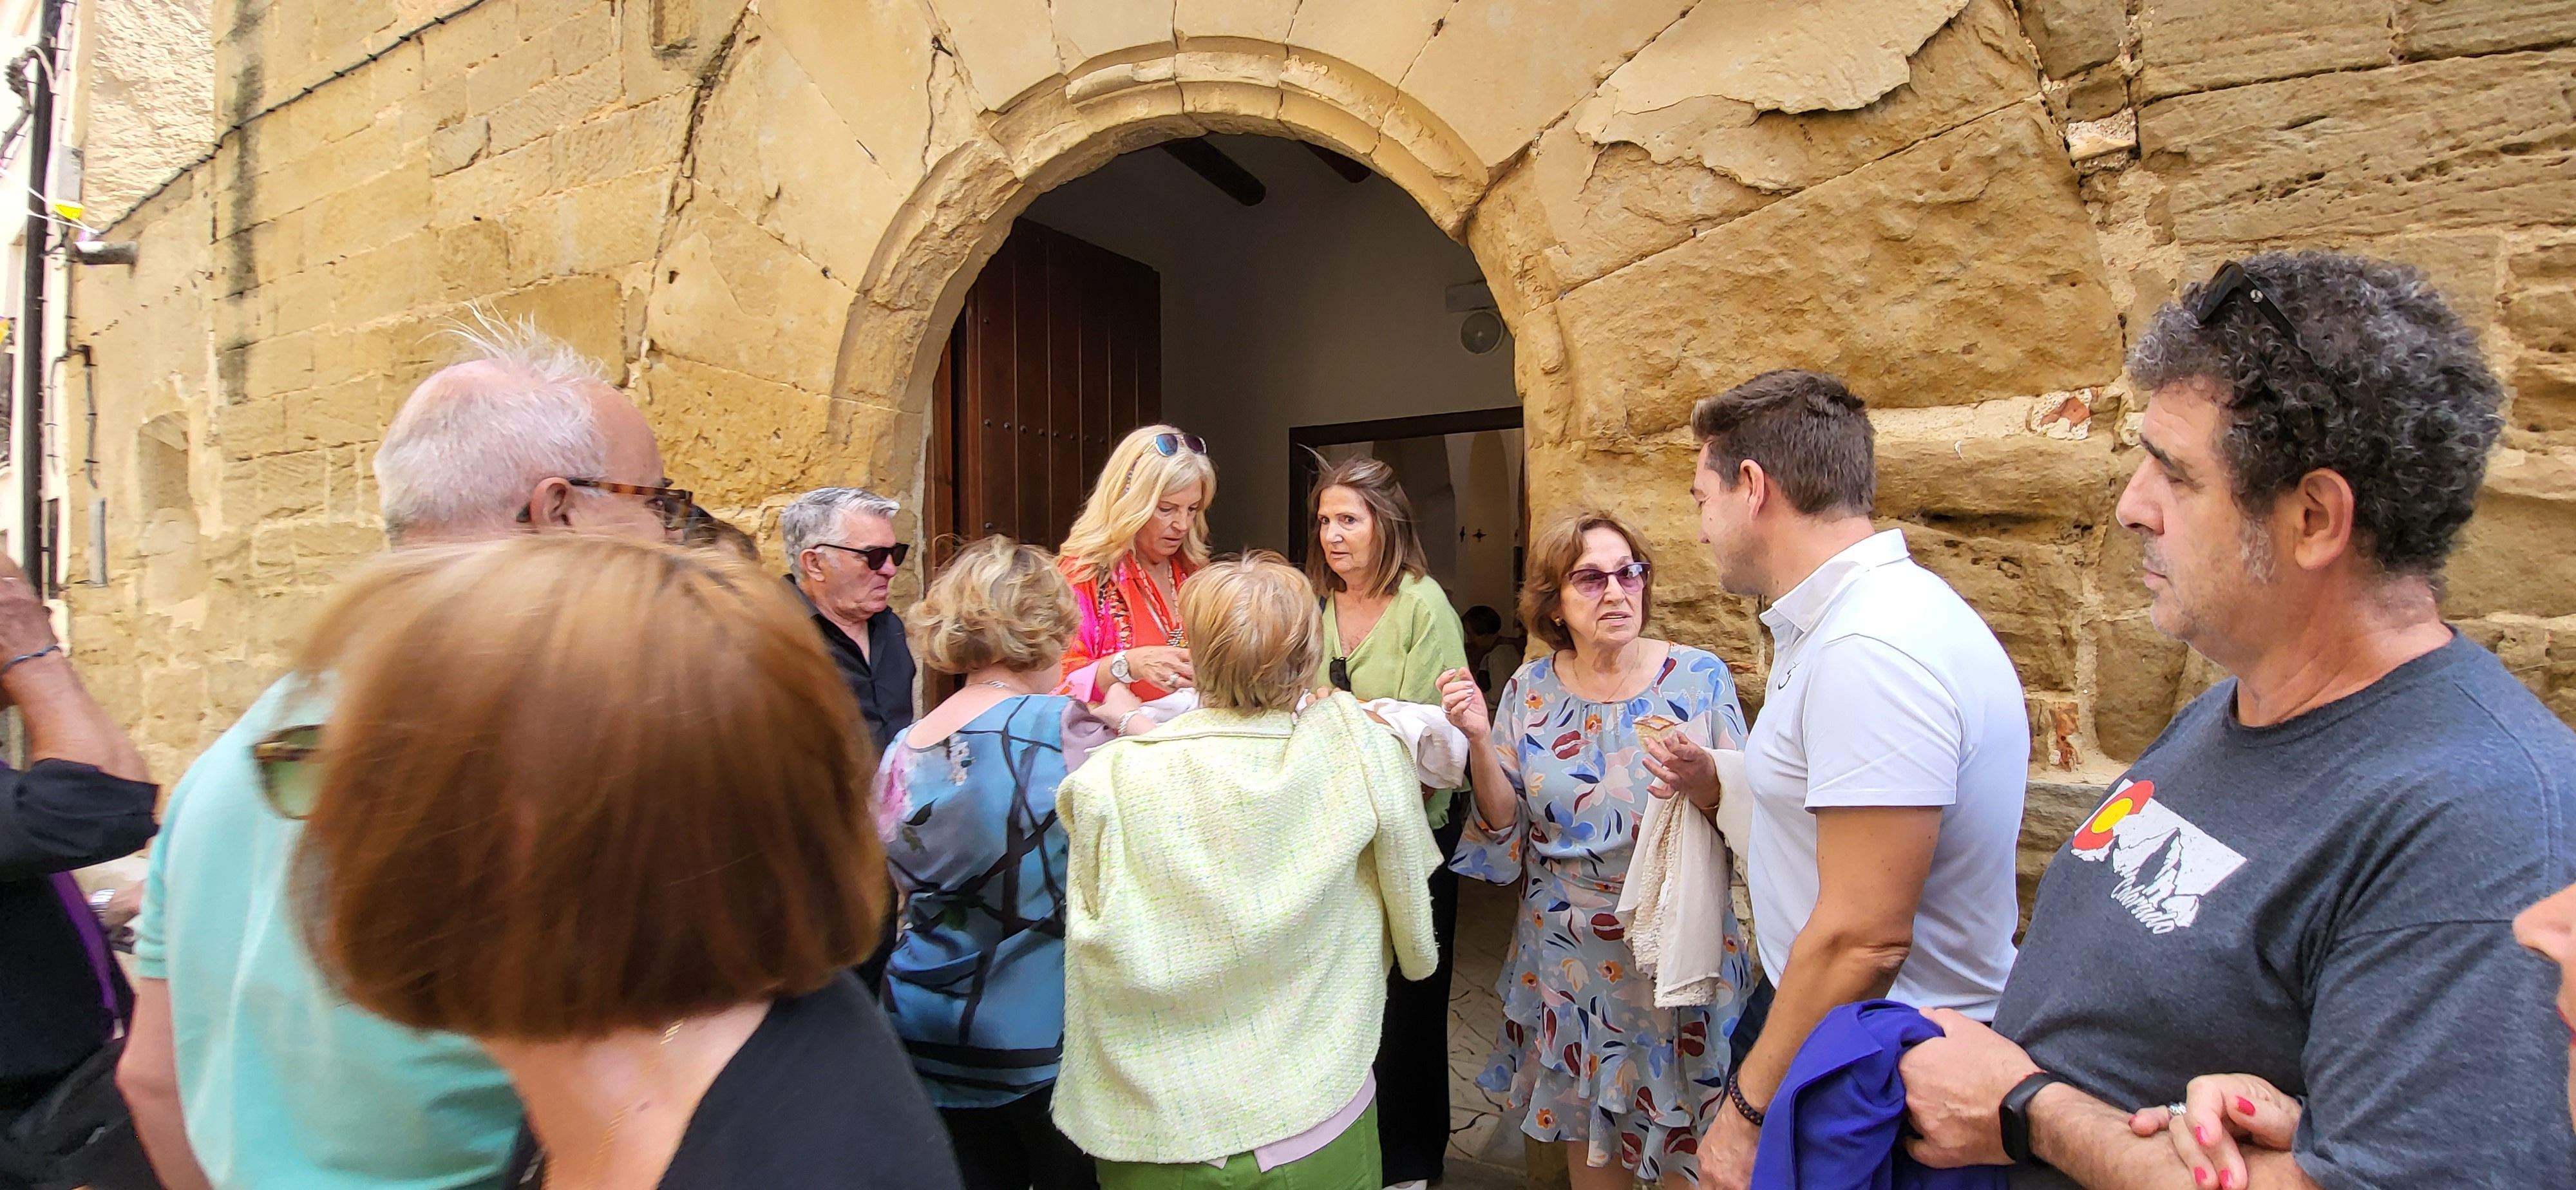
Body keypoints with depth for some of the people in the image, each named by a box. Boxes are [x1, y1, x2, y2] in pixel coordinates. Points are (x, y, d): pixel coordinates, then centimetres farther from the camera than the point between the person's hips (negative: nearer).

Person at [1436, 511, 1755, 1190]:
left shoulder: (1699, 677, -11)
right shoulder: (1530, 691, -4)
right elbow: (1504, 829, -2)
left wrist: (1699, 777, -29)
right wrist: (1480, 741, -17)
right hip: (1567, 954, 2)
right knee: (1582, 1133, 20)